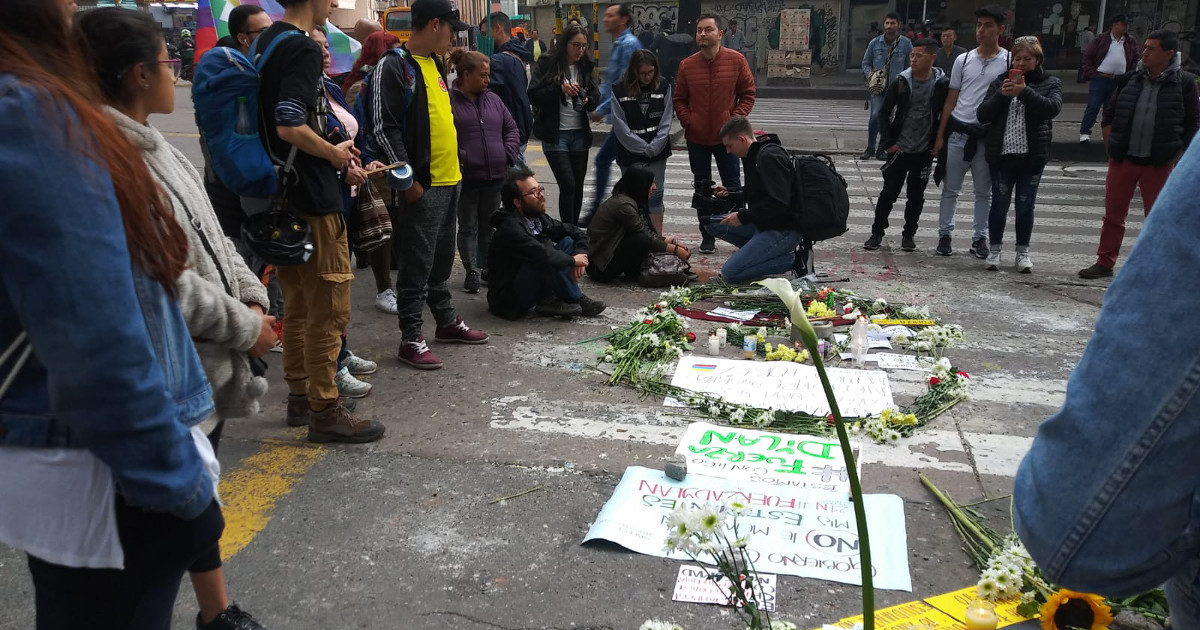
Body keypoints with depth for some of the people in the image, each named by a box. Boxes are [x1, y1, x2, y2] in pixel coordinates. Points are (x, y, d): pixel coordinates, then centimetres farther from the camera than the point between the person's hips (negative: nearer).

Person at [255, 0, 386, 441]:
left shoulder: (267, 43, 14)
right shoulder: (303, 49, -16)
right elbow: (290, 125, -26)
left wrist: (333, 150, 15)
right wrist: (334, 154, -10)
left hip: (282, 194, 10)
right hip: (312, 195, -10)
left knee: (298, 302, 17)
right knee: (329, 307, -2)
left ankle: (300, 394, 27)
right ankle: (324, 411, 5)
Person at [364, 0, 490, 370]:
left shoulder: (436, 64, 15)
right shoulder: (393, 67, -13)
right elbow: (382, 128, -18)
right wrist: (408, 179, -18)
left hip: (449, 180, 9)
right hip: (421, 185, -8)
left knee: (442, 259, 18)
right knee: (417, 264, -3)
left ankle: (446, 321, 29)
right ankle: (411, 338, 5)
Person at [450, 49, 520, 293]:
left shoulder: (493, 99, 12)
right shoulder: (448, 100, -7)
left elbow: (511, 129, 17)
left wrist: (508, 155, 3)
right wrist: (458, 160, -18)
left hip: (495, 176, 6)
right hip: (466, 178, -5)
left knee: (489, 226, 15)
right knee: (468, 227, 4)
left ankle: (488, 267, 26)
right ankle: (472, 271, 10)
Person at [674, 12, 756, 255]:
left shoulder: (736, 60, -5)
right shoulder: (687, 65, -1)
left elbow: (748, 94, 0)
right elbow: (679, 99, 7)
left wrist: (735, 120, -10)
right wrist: (687, 121, -6)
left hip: (726, 136, -2)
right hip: (696, 138, 2)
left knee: (733, 187, 4)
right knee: (702, 189, 10)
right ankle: (707, 237, 20)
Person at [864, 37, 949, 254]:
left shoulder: (942, 84, -5)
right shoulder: (901, 82, -3)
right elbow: (884, 113, 2)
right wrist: (888, 142, -4)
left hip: (924, 152, 0)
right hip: (899, 149, 0)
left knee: (916, 196, 10)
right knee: (889, 193, 4)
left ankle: (909, 235, 22)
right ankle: (877, 232, 16)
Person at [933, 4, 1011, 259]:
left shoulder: (1009, 61, -2)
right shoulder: (963, 60, 5)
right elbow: (951, 99, 8)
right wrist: (940, 135, 5)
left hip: (989, 135, -2)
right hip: (958, 132, 2)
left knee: (984, 191, 8)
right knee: (951, 188, 7)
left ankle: (980, 238, 17)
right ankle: (945, 234, 16)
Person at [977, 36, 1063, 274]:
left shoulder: (1050, 82, 4)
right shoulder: (1001, 81, 8)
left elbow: (1052, 108, -15)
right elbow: (983, 115, 2)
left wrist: (1025, 91, -24)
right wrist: (1001, 95, -13)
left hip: (1032, 156, -1)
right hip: (1002, 154, 1)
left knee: (1025, 205, 7)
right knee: (999, 204, 4)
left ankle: (1023, 252, 18)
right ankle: (994, 250, 17)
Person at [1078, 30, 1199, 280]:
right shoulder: (1130, 79, 4)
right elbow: (1109, 115, 12)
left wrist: (1175, 158, -6)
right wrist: (1111, 148, 2)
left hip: (1158, 165, -3)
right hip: (1123, 160, 3)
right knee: (1113, 214, 9)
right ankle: (1105, 262, 19)